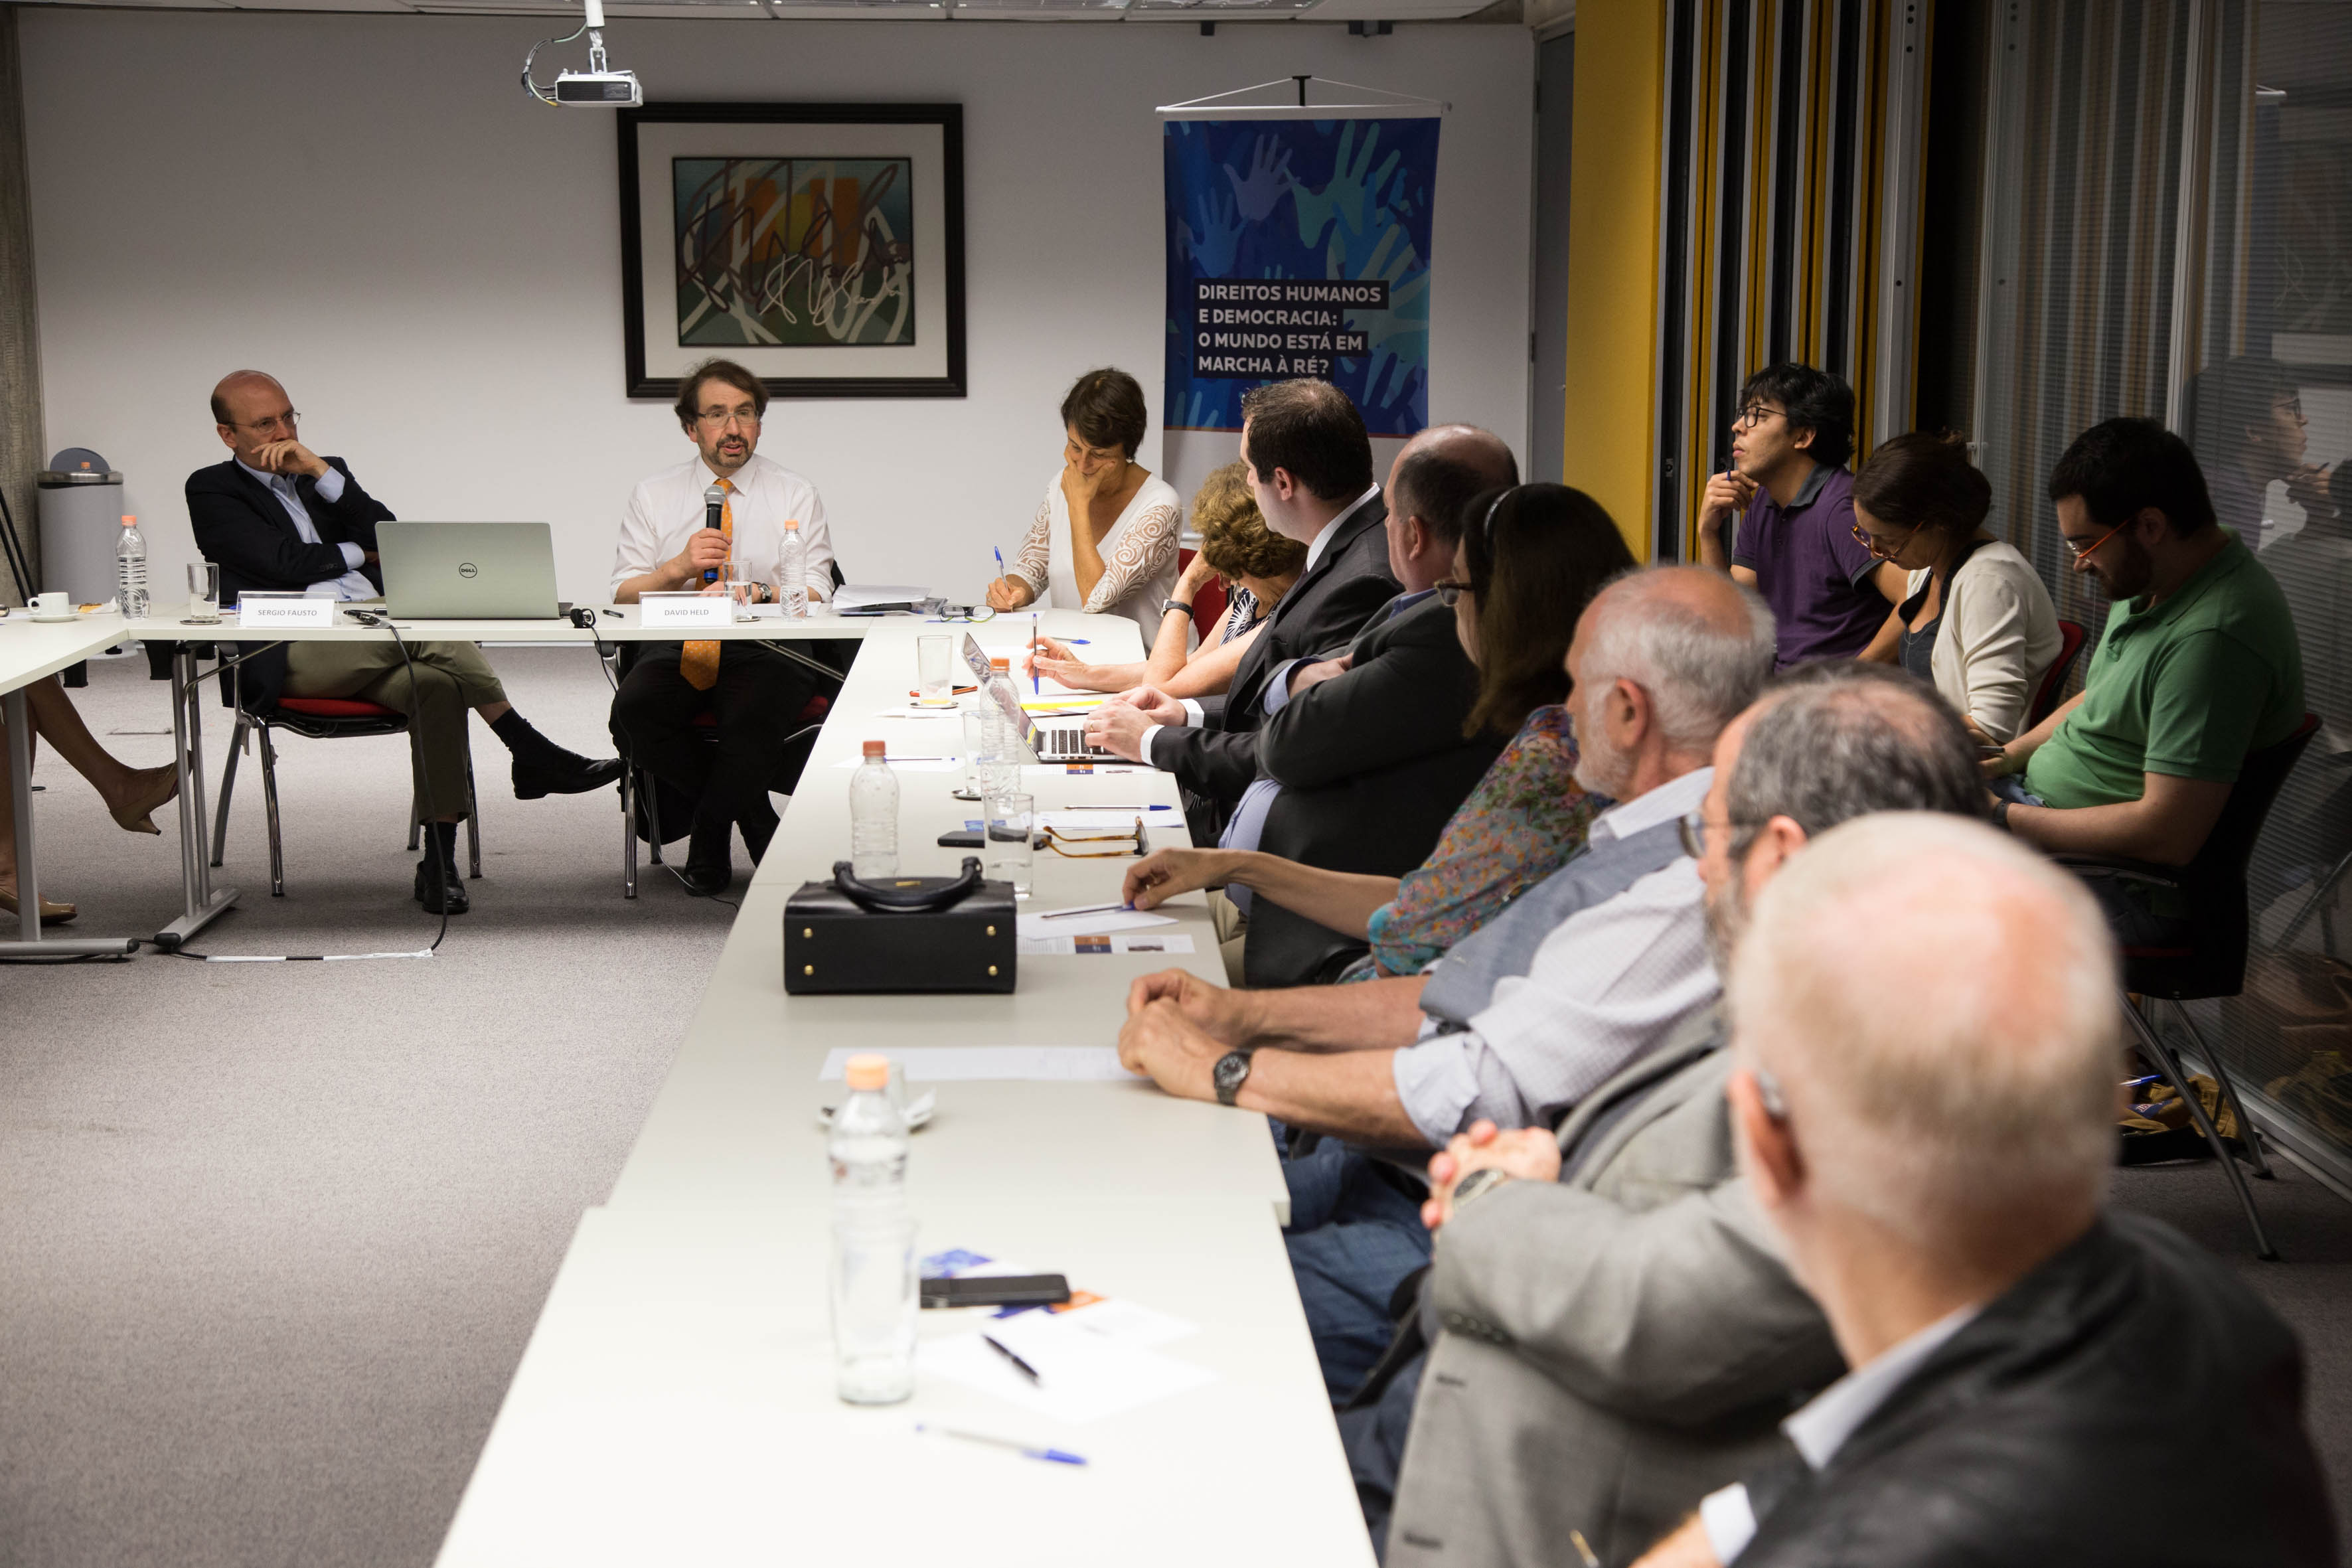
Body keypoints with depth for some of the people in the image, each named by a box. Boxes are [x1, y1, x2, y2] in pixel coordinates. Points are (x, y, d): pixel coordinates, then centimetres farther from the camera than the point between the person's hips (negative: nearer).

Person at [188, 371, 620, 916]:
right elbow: (283, 562, -4)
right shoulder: (212, 490, 11)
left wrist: (321, 472, 3)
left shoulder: (326, 472, 26)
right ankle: (532, 754, -24)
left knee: (437, 684, -30)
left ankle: (440, 864, -29)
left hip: (377, 643, 5)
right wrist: (358, 553, 11)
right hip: (291, 656, -5)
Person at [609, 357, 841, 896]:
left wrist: (754, 595, -22)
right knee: (633, 714, -31)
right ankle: (754, 818, -10)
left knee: (757, 717, -36)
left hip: (764, 650, -2)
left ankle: (710, 842, -8)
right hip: (673, 648, 2)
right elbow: (623, 595, 6)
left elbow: (814, 596, -3)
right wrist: (678, 567, -13)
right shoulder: (653, 495, 12)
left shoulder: (795, 495, 7)